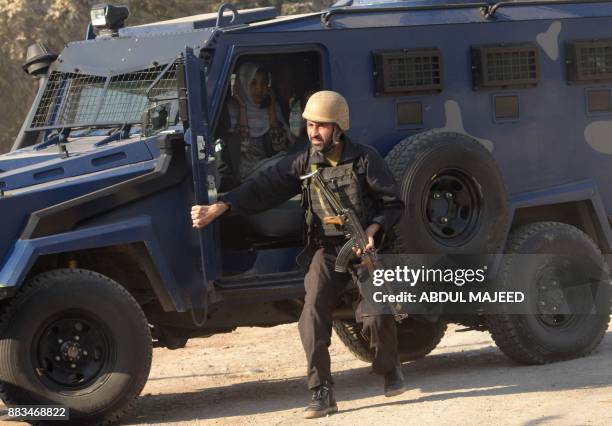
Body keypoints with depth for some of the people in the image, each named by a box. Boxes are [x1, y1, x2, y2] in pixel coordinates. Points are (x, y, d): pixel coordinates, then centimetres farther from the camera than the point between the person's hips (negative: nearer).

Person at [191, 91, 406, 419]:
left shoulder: (365, 160, -5)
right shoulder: (303, 164, 3)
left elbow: (393, 204, 0)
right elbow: (263, 188, -5)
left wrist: (371, 230, -18)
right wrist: (218, 208, -16)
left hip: (364, 247, -2)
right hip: (326, 251, 2)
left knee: (376, 313, -16)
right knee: (312, 317, -16)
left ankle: (390, 370, 15)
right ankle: (322, 394, -14)